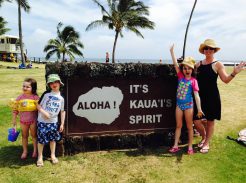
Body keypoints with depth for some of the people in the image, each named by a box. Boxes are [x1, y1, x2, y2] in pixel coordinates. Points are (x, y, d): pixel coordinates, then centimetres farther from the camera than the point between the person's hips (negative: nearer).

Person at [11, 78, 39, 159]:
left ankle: (35, 150, 28)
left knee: (34, 135, 12)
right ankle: (25, 151, 30)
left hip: (33, 120, -3)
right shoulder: (20, 97, -4)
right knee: (24, 136, 15)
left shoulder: (35, 97, -13)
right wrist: (14, 120, 3)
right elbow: (15, 109, 3)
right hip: (23, 121, 3)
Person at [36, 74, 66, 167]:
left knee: (53, 139, 13)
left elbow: (63, 111, 4)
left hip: (53, 122, 2)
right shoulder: (46, 94, -4)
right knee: (41, 139, 4)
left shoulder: (61, 97, 0)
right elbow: (38, 105, -1)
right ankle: (40, 157, 21)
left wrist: (62, 124, 3)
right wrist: (44, 112, -18)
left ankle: (53, 155, 30)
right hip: (42, 121, -2)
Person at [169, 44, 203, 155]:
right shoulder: (180, 76, 0)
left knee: (189, 126, 8)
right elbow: (175, 64, -7)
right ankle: (175, 146, 18)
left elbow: (196, 95, -13)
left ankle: (190, 147, 19)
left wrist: (199, 109, -16)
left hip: (188, 105, -3)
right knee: (178, 125, 10)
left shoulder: (193, 80, -10)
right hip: (179, 104, 3)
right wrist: (172, 52, -14)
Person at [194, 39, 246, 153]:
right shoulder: (198, 64, 8)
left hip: (212, 97, -3)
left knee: (210, 121, 8)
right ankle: (204, 137, 32)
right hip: (199, 96, 3)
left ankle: (206, 143, 27)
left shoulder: (218, 64, -3)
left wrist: (234, 73, -27)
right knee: (196, 121, 1)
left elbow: (226, 80, -10)